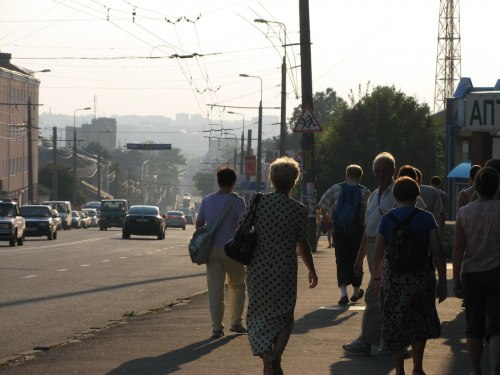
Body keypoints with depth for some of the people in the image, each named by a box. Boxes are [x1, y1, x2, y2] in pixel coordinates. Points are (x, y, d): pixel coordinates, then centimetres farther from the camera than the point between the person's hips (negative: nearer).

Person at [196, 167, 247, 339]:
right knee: (237, 286, 15)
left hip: (212, 250, 3)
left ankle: (217, 327, -1)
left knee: (215, 288, 4)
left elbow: (199, 224, 9)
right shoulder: (237, 201, -8)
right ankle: (236, 323, 19)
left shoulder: (207, 200, 4)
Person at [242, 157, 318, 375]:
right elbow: (302, 245, 2)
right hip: (284, 272, -1)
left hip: (257, 269, 1)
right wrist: (312, 271, 17)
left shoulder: (256, 203, -2)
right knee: (284, 316, 11)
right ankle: (276, 355, -10)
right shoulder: (299, 210, -5)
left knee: (259, 315, 13)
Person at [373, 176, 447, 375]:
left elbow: (377, 255, -1)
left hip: (393, 276, -1)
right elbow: (438, 252, -7)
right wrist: (442, 282, -2)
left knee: (395, 324, 10)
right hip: (422, 275, 1)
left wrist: (378, 279, 13)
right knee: (420, 322, 18)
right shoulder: (427, 218, -3)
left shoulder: (387, 219, -2)